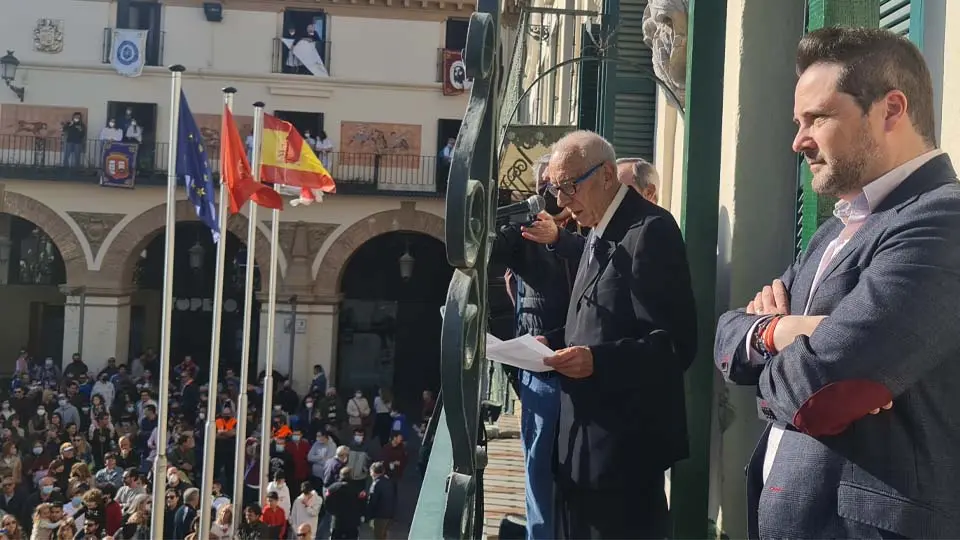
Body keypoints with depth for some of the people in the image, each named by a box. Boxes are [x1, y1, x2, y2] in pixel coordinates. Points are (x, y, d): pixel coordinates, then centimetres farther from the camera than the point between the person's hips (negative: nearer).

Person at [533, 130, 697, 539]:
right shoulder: (599, 232, 15)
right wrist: (554, 342, 5)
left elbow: (676, 344, -20)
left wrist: (598, 360, -31)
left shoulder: (650, 230, -15)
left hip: (624, 442, -9)